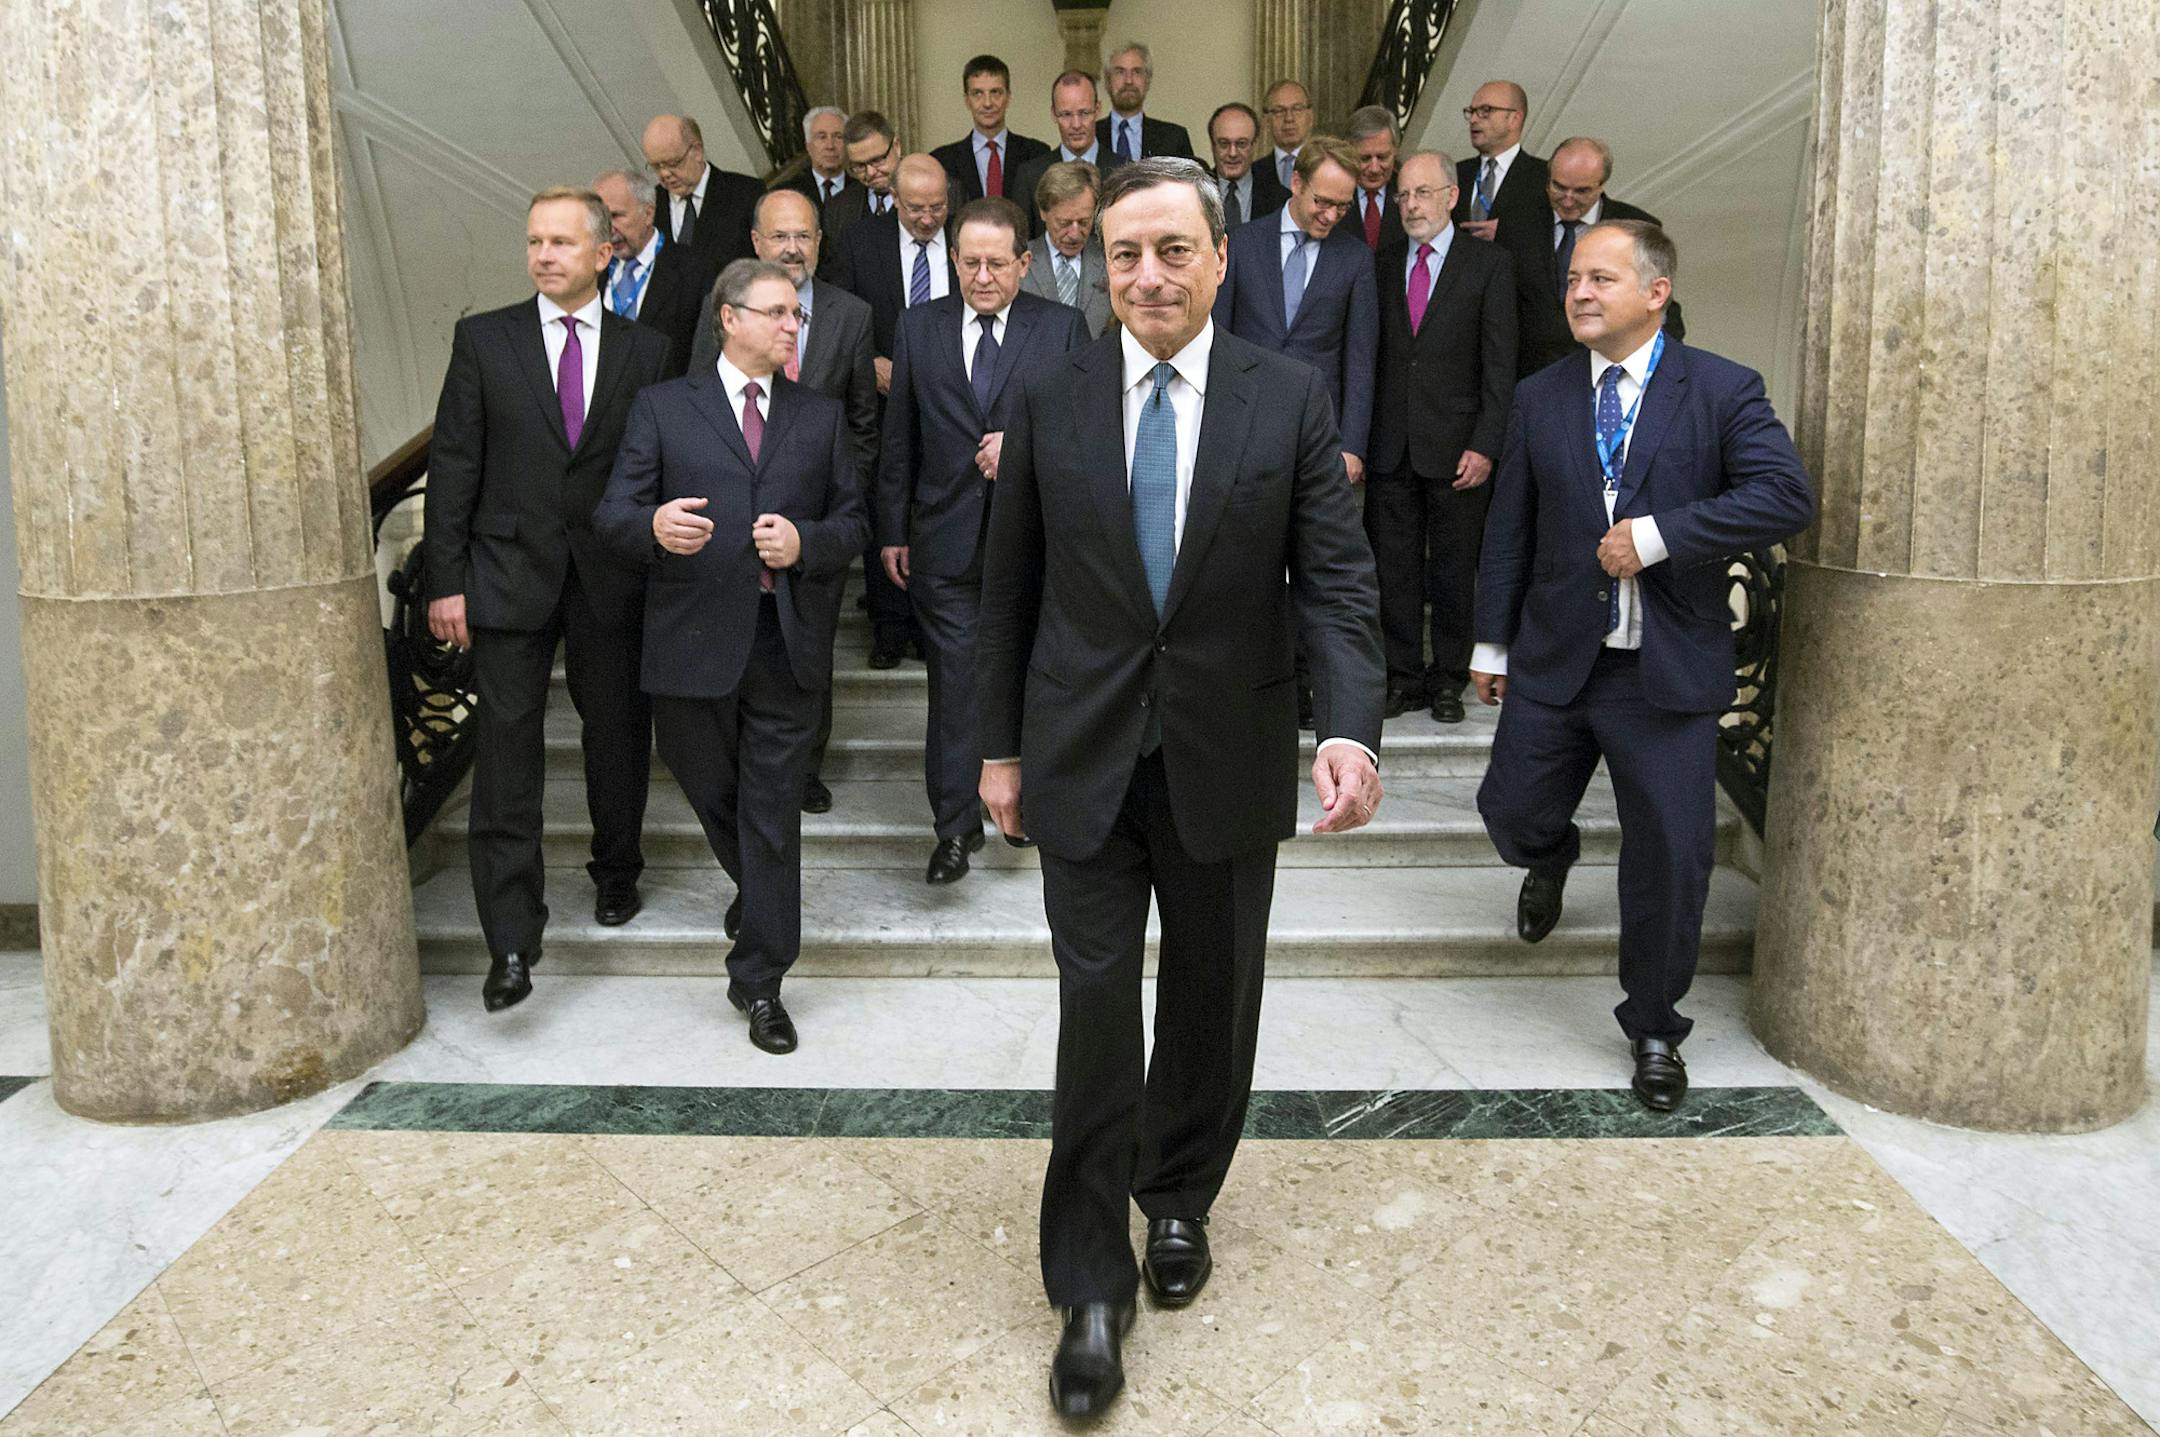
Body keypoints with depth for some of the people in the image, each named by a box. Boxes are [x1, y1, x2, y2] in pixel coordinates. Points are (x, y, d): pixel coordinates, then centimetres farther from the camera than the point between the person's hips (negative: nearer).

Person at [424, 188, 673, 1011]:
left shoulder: (646, 351, 4)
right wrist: (446, 580, -4)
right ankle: (511, 941, 3)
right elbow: (452, 467, 1)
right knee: (507, 754, -3)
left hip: (613, 581, 1)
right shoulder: (483, 340, 3)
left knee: (618, 738, 14)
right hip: (510, 575, -1)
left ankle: (616, 873, 38)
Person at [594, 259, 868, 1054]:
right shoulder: (662, 407, 5)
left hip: (787, 640, 1)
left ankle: (759, 981, 12)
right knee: (711, 793, 15)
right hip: (693, 639, 0)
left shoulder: (822, 416, 12)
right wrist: (654, 525, -26)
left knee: (773, 811, 2)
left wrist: (805, 541, -11)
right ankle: (755, 886, 47)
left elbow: (852, 521, 10)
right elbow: (612, 513, -3)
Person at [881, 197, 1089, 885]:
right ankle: (955, 824, 9)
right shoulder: (920, 326, 7)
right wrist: (893, 530, 7)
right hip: (946, 539, 1)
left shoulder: (1062, 327, 2)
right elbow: (899, 438, 8)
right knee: (953, 680, 0)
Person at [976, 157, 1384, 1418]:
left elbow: (1338, 580, -6)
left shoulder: (1291, 398, -2)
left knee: (1212, 1005, 14)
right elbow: (1011, 589, 5)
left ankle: (1180, 1201, 39)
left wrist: (1353, 728, -21)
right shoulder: (1050, 401, 1)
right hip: (1085, 759, 0)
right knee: (1098, 1007, -1)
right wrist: (1001, 747, 5)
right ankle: (1092, 1286, 14)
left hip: (1229, 760, 1)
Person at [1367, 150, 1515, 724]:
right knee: (1393, 567, 5)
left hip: (1455, 446, -3)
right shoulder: (1381, 263, 10)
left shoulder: (1489, 263, 1)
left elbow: (1499, 364, -3)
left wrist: (1485, 445, -10)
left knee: (1453, 569, 5)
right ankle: (1403, 677, 16)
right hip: (1390, 444, 3)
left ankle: (1448, 679, 17)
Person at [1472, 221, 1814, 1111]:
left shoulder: (1722, 391, -3)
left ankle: (1653, 1028, 23)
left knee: (1670, 857, 3)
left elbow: (1787, 497, -14)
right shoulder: (1539, 399, 7)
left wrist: (1657, 534, -20)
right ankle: (1552, 860, 47)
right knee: (1512, 811, 7)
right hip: (1554, 661, 3)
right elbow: (1509, 530, 10)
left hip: (1670, 671, -2)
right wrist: (1491, 641, 11)